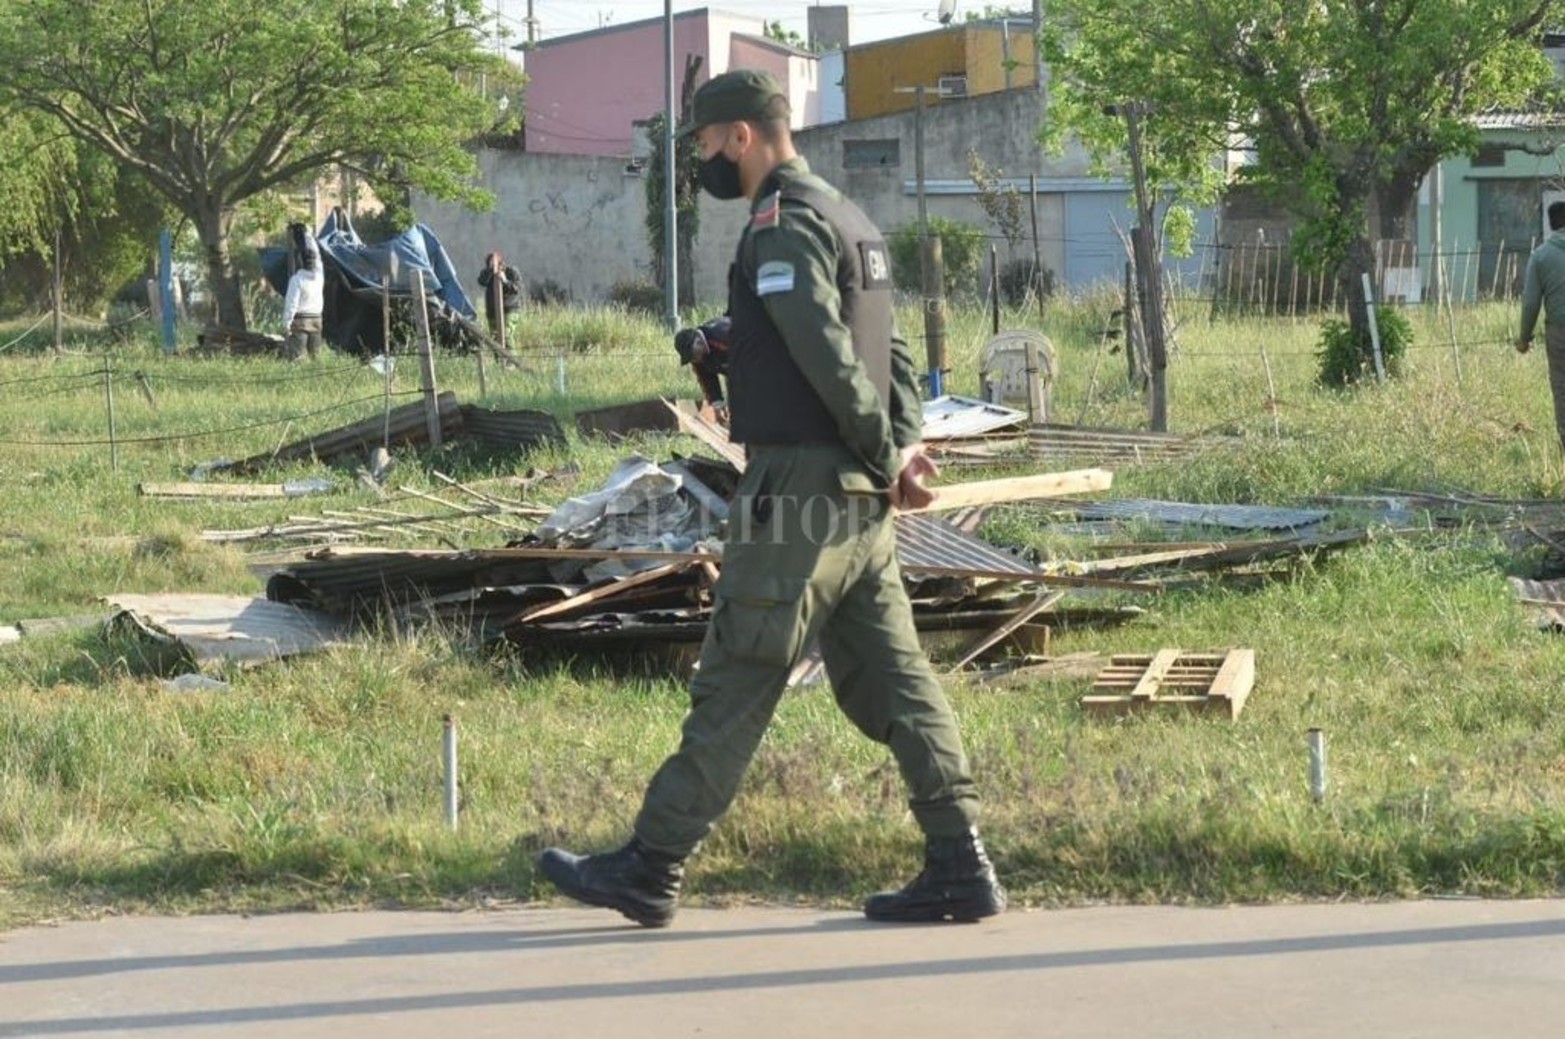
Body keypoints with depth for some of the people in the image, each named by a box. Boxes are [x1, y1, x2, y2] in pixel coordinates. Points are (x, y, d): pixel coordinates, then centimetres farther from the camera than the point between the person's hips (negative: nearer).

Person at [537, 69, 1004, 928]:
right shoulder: (848, 220, 18)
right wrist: (903, 448, 4)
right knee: (889, 681, 8)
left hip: (798, 490, -9)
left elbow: (830, 358, -20)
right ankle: (960, 869, 6)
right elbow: (892, 354, 17)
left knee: (734, 684, -4)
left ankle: (651, 872, 2)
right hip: (857, 500, 9)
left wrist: (887, 459, -10)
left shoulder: (783, 227, -13)